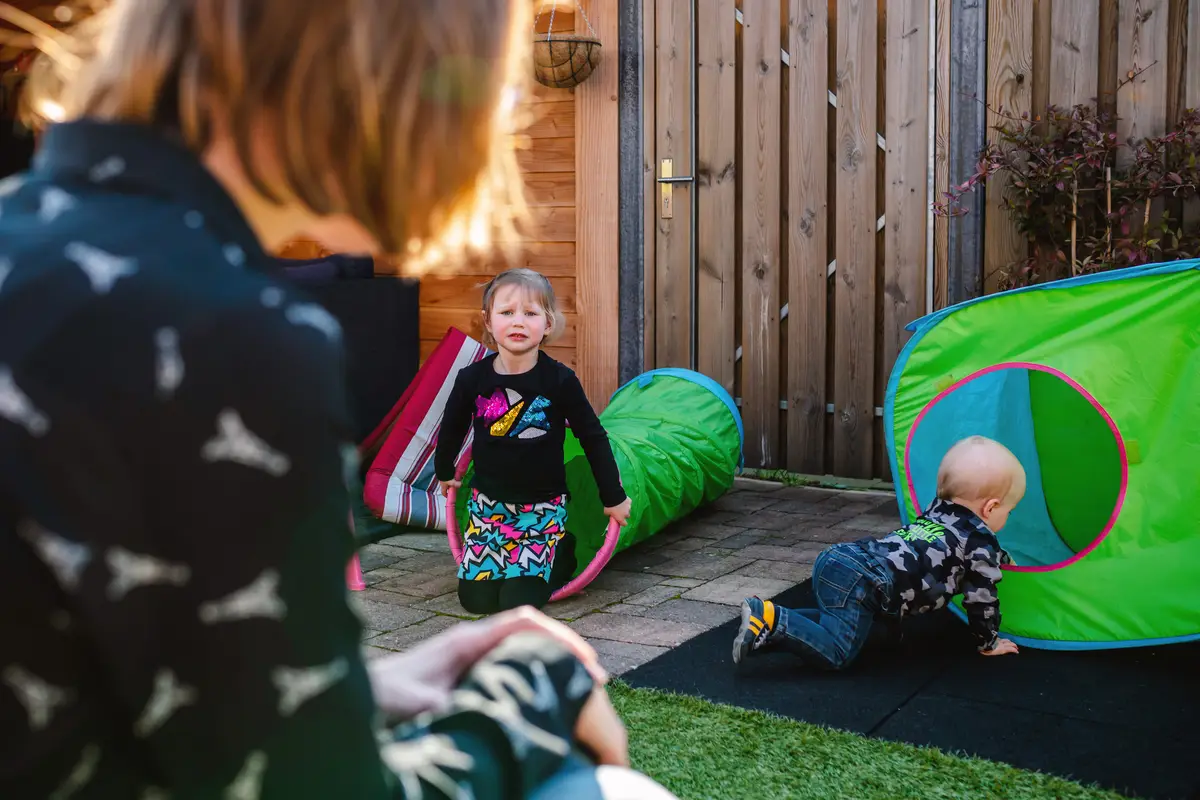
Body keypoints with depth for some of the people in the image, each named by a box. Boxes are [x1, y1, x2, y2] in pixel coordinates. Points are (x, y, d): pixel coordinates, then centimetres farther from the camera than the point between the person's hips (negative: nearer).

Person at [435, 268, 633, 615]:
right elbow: (452, 429, 11)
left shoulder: (560, 380, -14)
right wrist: (444, 472, 25)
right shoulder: (472, 379, -9)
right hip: (488, 504, 3)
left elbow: (593, 437, -4)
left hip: (543, 507, -2)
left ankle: (563, 552, 20)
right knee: (474, 598, 1)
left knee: (519, 600, -10)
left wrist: (614, 497, 2)